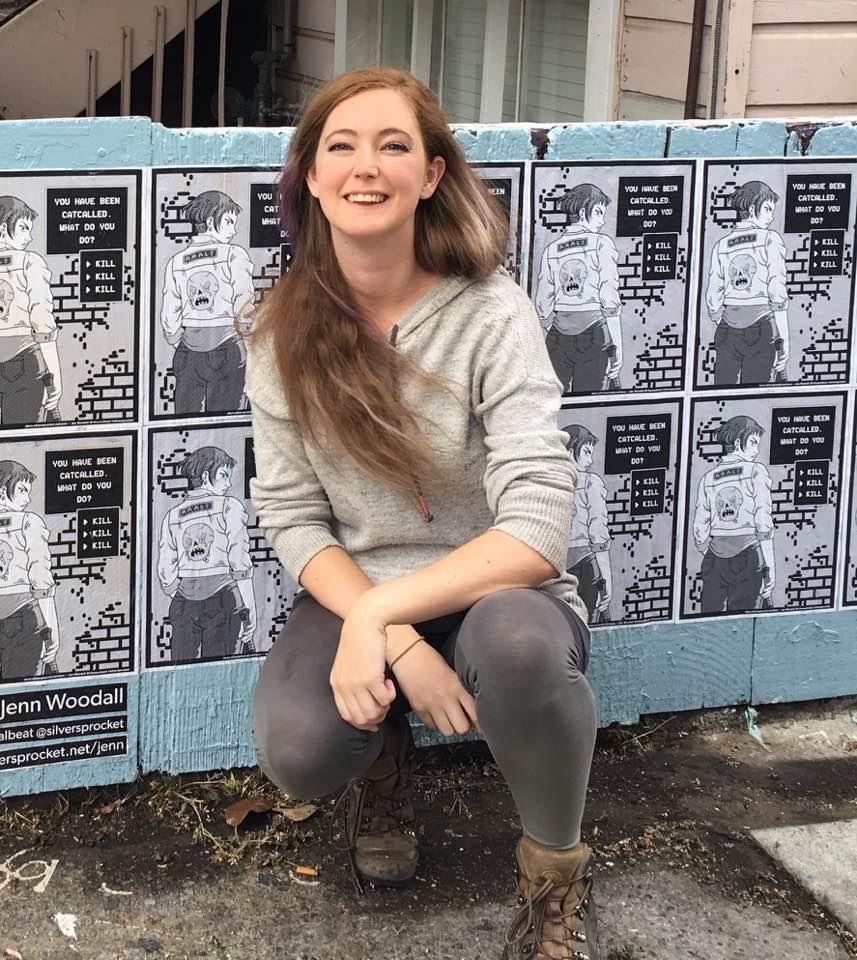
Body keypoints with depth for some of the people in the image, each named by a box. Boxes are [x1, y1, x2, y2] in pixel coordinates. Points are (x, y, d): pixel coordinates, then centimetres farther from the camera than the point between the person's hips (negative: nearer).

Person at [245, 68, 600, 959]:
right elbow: (293, 518, -5)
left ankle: (555, 867, -7)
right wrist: (394, 644, -21)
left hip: (493, 591, -2)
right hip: (354, 594, 2)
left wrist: (381, 616, -27)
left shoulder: (490, 314, -16)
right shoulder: (285, 331, -5)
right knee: (296, 747, -31)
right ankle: (381, 753, 11)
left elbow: (536, 533, -22)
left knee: (519, 644, -40)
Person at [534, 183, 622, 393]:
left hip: (559, 334, 3)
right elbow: (610, 299, -7)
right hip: (594, 332, -3)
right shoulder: (601, 244, -2)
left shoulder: (551, 249, 8)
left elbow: (543, 305, 8)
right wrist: (617, 346, -5)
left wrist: (542, 349, 16)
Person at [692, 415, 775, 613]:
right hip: (748, 556, -3)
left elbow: (700, 530, 6)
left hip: (715, 558, 3)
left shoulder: (708, 478, 9)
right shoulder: (755, 472, -1)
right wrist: (770, 566, -5)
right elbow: (764, 523, -7)